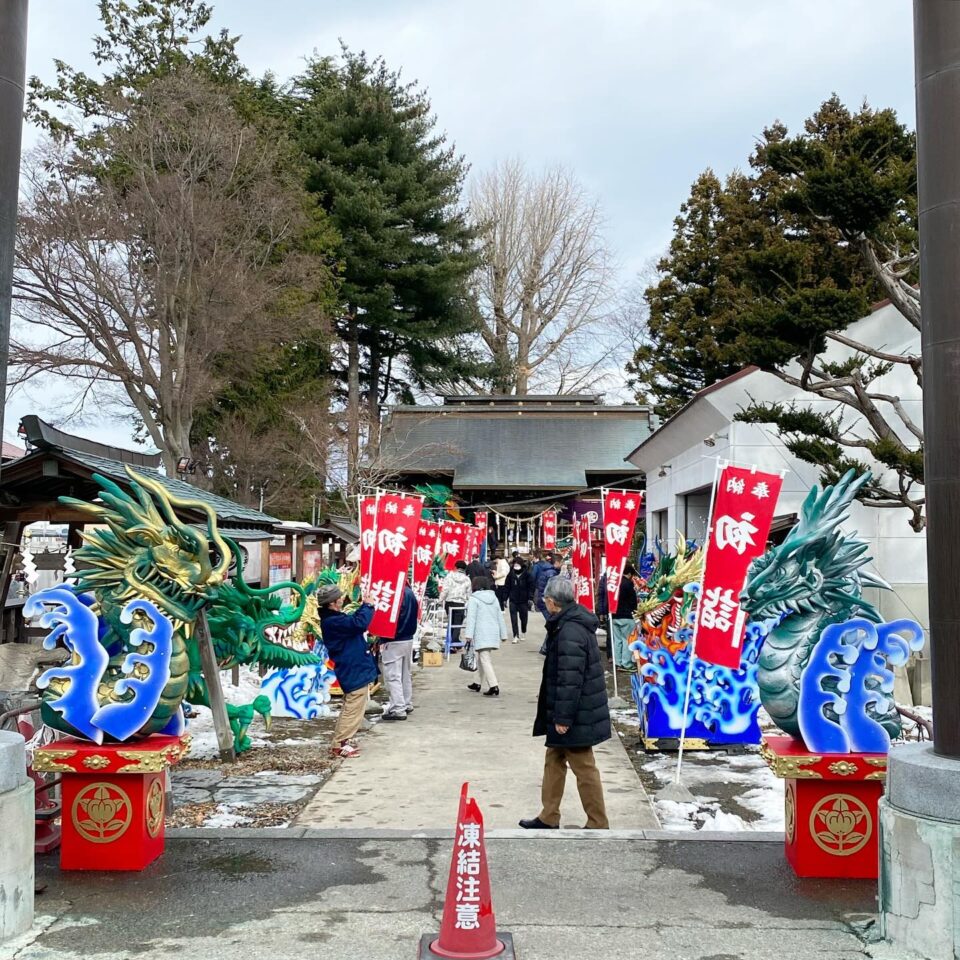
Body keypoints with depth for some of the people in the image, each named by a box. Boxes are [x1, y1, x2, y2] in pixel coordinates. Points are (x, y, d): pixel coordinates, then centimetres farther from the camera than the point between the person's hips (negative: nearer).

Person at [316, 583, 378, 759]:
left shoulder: (335, 618, 10)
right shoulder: (333, 622, -22)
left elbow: (354, 619, 21)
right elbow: (359, 623, -31)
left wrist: (364, 606, 6)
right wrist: (367, 606, -16)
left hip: (355, 669, 11)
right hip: (355, 670, -11)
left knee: (350, 708, 20)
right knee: (354, 709, -5)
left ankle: (343, 740, 28)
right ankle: (339, 745, 0)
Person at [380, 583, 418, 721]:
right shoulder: (410, 592, 7)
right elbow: (416, 615, 14)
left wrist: (382, 638, -9)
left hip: (393, 642, -9)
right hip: (409, 639, 9)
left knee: (393, 676, -3)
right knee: (406, 674, 17)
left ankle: (398, 709, -3)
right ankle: (407, 704, 27)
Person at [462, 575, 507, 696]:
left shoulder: (474, 599, -4)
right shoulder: (494, 598, 15)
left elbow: (471, 618, -14)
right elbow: (500, 617, 16)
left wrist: (468, 634, -18)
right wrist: (503, 634, 20)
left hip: (481, 634, -7)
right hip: (493, 634, 7)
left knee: (485, 660, -10)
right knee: (482, 659, 20)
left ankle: (494, 685, -23)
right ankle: (480, 684, 29)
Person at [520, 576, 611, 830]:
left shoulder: (570, 631, -24)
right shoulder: (571, 623, 10)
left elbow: (570, 678, -26)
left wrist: (563, 717, -21)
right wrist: (558, 715, 21)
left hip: (576, 716, -11)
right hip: (572, 713, 11)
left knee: (584, 768, 0)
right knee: (553, 761, 19)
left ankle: (598, 825, 12)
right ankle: (548, 818, 30)